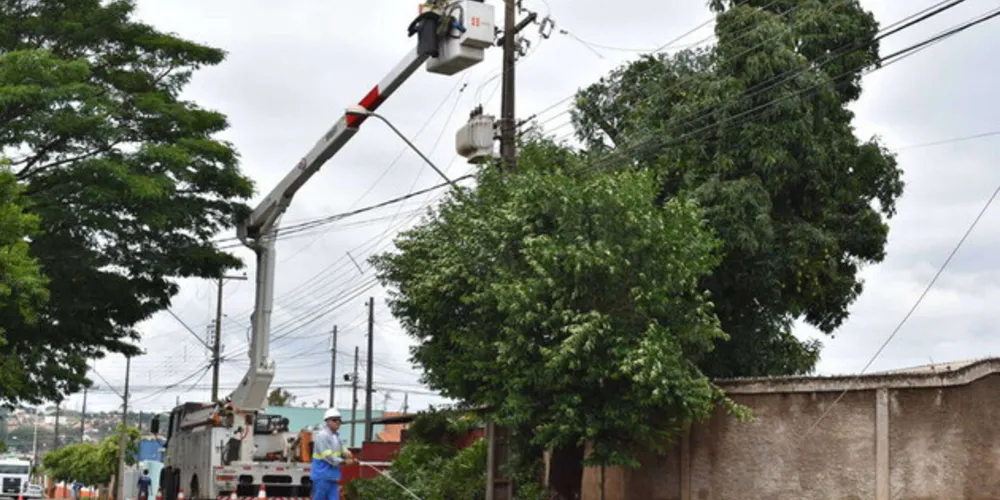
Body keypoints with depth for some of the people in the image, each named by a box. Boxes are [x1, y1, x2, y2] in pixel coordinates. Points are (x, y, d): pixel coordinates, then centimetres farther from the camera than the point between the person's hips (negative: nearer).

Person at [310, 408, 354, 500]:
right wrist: (344, 461, -15)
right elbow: (327, 456, -20)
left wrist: (346, 453, -9)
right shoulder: (322, 435, -15)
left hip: (332, 475, 9)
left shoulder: (336, 435, 15)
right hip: (322, 475, -9)